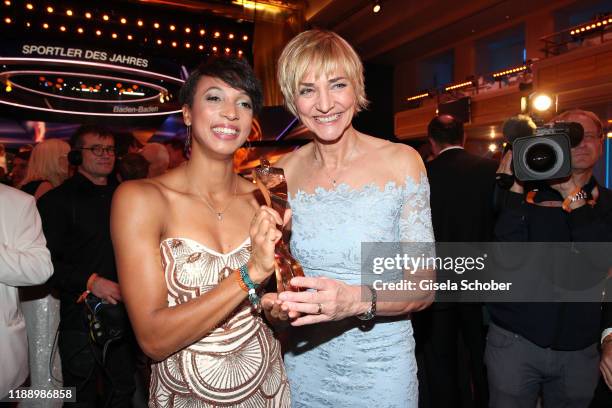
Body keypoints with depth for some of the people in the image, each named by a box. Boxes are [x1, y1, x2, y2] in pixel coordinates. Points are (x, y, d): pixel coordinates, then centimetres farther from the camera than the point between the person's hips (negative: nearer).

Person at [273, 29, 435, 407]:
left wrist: (359, 300, -31)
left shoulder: (401, 162, -12)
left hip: (380, 365, -2)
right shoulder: (283, 172, -5)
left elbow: (423, 288, -13)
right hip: (304, 365, 2)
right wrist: (275, 297, -15)